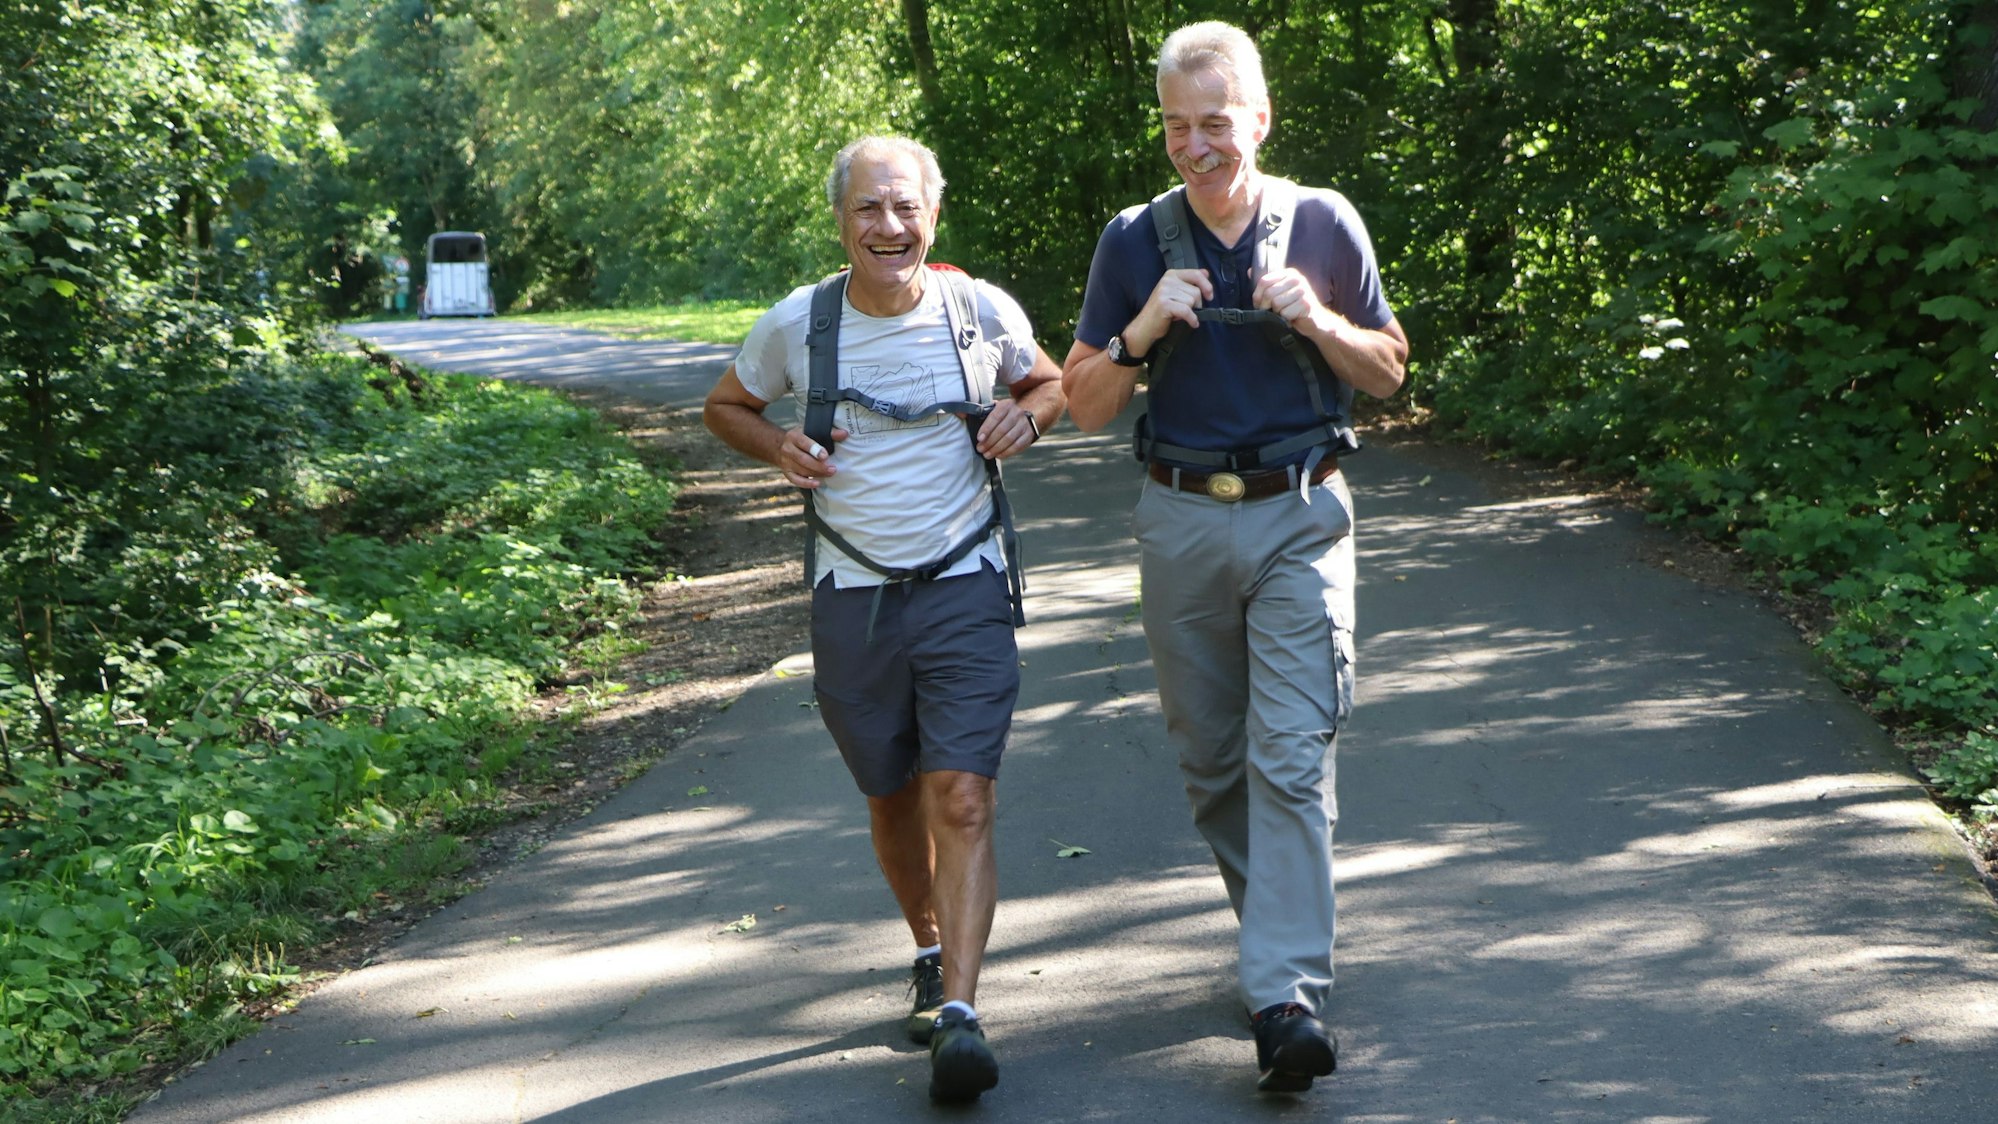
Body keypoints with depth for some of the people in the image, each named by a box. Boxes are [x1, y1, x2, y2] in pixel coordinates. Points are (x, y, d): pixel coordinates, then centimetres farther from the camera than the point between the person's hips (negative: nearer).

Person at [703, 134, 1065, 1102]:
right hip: (851, 596, 2)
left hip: (964, 588, -2)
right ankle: (931, 956, 39)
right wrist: (781, 449, -8)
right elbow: (725, 407, 13)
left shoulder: (983, 312, -3)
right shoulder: (797, 322, -3)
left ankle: (958, 1013, -16)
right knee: (892, 800, 15)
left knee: (962, 799, -14)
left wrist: (1027, 416, -7)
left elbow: (1051, 383, 16)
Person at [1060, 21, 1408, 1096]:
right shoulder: (1135, 241, 3)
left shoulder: (1324, 224, 2)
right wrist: (1144, 329, -13)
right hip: (1183, 522, 2)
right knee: (1209, 758, 10)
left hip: (1300, 520, -2)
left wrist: (1317, 321, -9)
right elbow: (1085, 404, 4)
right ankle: (1280, 925, 31)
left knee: (1292, 757, -12)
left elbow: (1389, 370, 10)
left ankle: (1287, 997, -15)